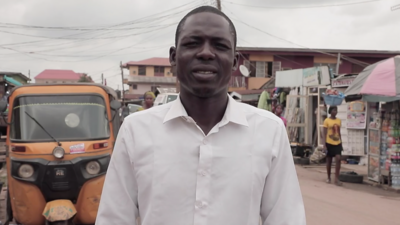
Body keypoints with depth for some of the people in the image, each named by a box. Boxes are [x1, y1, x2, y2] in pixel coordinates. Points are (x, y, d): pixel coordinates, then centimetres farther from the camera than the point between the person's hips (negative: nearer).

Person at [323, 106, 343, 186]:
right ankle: (328, 178, 22)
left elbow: (339, 133, 16)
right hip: (329, 143, -3)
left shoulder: (339, 121, 9)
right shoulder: (327, 121, -4)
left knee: (338, 159, -12)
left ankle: (336, 178, -7)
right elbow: (325, 134, -5)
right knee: (329, 160, 8)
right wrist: (324, 145, -10)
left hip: (337, 143, 3)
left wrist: (341, 143, 13)